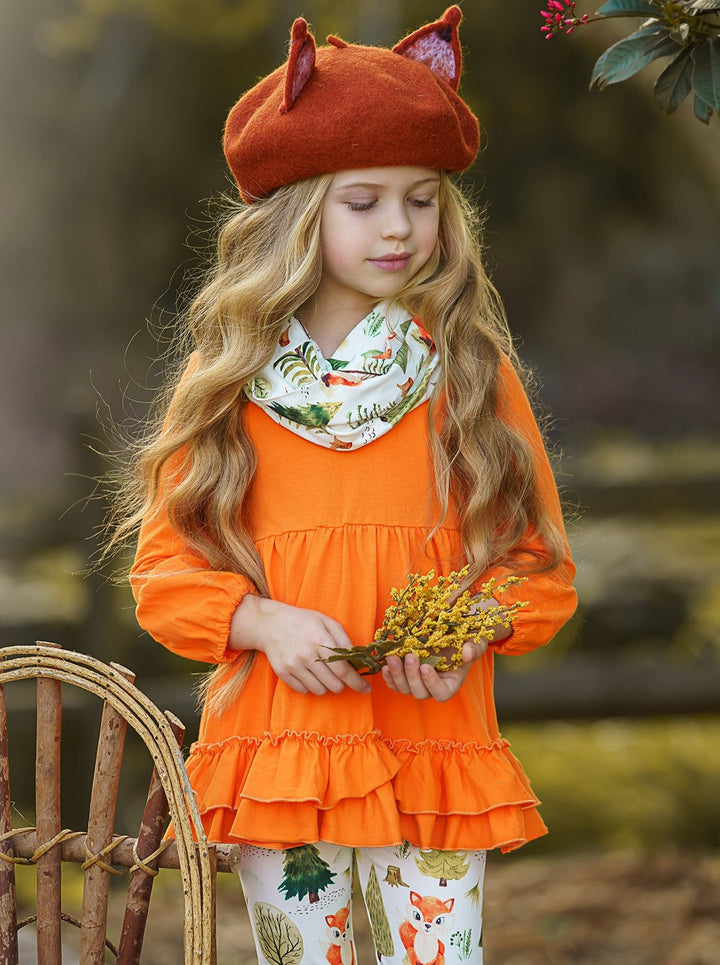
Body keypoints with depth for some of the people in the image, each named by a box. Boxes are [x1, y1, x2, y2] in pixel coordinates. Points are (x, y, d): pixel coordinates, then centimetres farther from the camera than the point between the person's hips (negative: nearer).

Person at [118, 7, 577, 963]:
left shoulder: (474, 374, 4)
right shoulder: (224, 382, 4)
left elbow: (542, 566, 7)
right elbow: (166, 570, 5)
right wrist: (266, 622, -13)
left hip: (434, 757, 0)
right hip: (277, 761, 1)